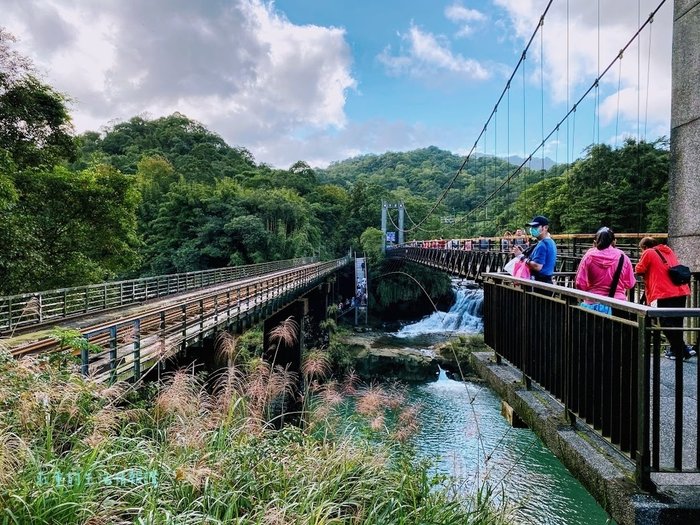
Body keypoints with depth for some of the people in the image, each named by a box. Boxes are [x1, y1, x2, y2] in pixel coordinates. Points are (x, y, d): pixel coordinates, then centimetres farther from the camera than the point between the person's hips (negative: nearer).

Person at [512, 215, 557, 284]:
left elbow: (537, 266, -25)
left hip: (539, 282, -11)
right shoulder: (550, 242, 15)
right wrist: (524, 253, 9)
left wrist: (522, 256, -17)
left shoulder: (542, 244, -17)